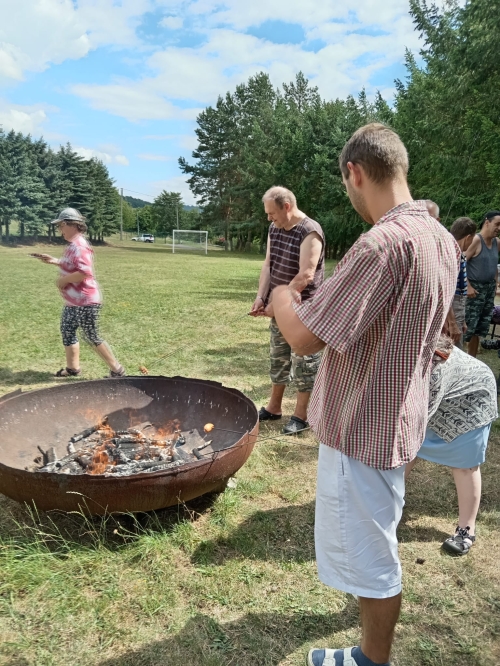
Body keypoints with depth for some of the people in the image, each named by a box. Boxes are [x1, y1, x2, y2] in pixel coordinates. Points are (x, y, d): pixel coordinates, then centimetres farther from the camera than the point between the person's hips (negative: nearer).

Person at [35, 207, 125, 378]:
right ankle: (72, 367, 34)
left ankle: (117, 370, 9)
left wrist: (63, 280, -20)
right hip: (72, 302, 11)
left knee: (92, 338, -2)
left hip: (85, 302, -11)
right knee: (67, 331, 19)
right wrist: (54, 261, 15)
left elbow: (85, 272, -33)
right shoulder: (72, 245, 12)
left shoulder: (80, 246, -21)